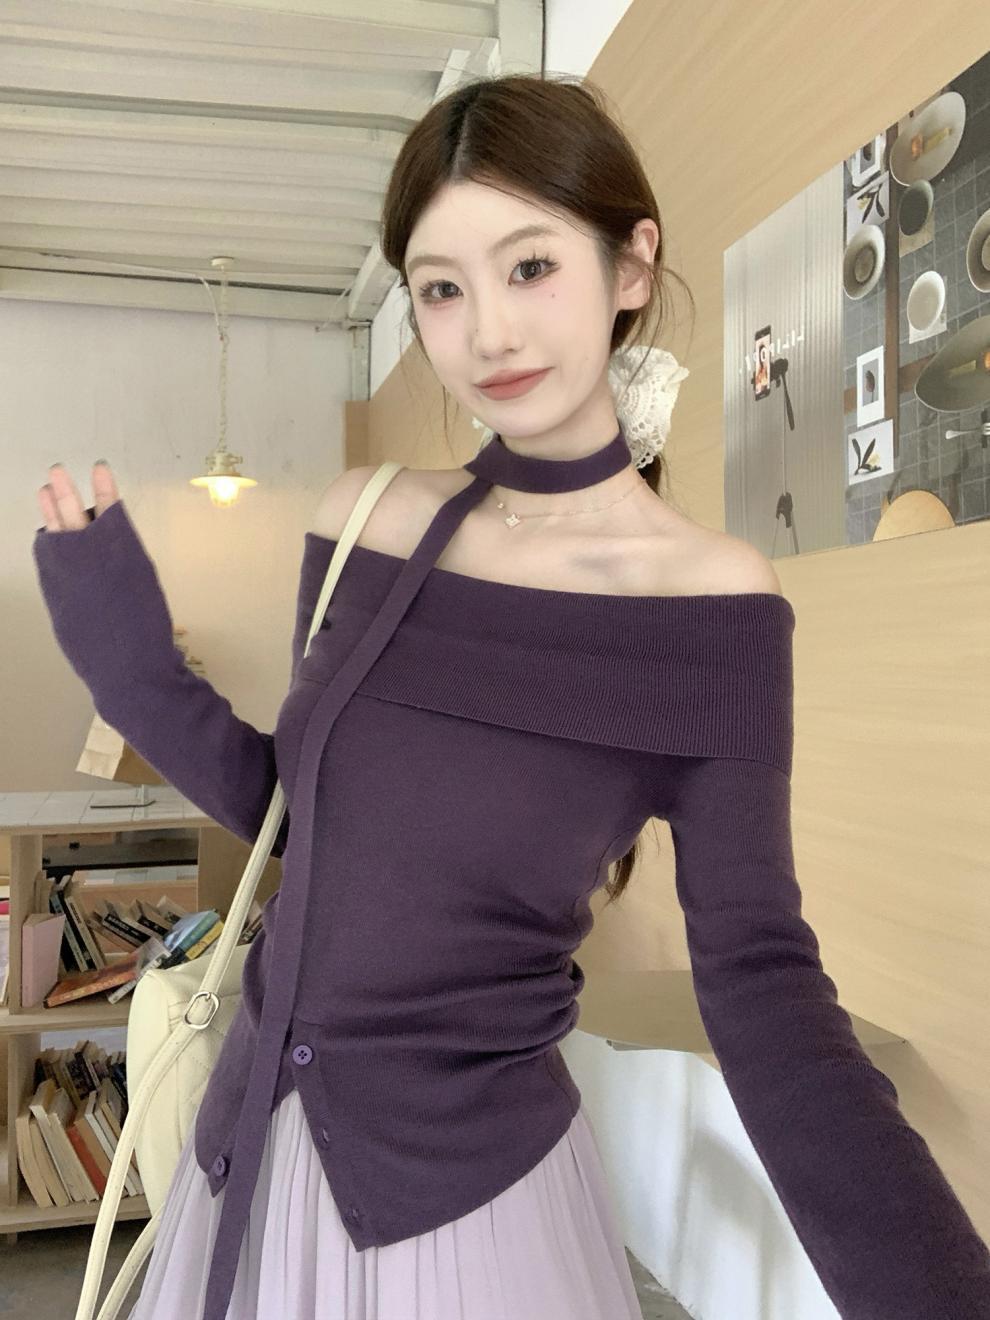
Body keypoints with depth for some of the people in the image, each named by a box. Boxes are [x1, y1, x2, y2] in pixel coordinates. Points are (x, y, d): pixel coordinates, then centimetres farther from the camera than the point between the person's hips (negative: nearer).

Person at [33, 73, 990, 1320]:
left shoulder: (710, 599, -17)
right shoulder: (362, 518, -5)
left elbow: (759, 981, -15)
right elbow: (299, 806, 5)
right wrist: (132, 665, -7)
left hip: (468, 1190, -4)